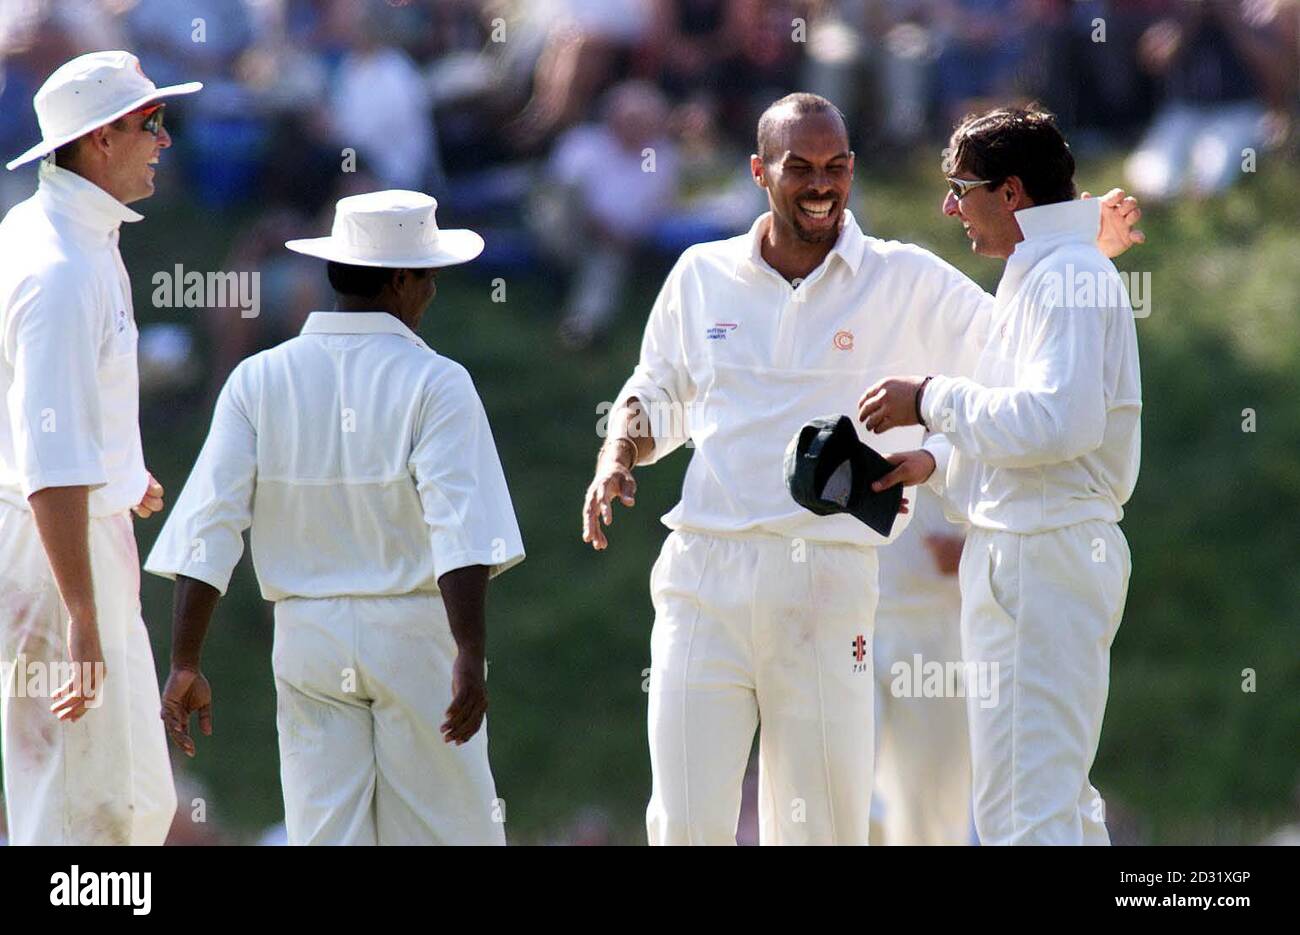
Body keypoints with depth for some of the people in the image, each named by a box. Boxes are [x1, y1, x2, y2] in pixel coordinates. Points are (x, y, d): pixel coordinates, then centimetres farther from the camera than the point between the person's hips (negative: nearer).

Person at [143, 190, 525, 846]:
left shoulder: (259, 381, 1)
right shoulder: (434, 383, -8)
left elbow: (208, 529, -4)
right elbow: (460, 528, -19)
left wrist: (185, 664, -2)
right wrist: (470, 657, -23)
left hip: (306, 638, 3)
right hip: (414, 636, -3)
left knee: (323, 835, 3)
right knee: (446, 832, 7)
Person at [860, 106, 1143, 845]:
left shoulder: (1064, 276, -14)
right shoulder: (1045, 274, 19)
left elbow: (1058, 422, -26)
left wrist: (934, 400, -15)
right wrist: (932, 463, 16)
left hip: (1040, 559, -11)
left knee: (1023, 810, -12)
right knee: (1061, 802, 17)